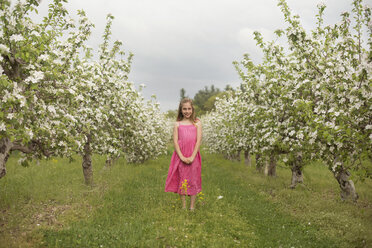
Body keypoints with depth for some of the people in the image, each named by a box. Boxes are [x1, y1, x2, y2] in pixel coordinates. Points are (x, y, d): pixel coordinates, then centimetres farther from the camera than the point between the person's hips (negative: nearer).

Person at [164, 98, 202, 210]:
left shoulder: (197, 123, 5)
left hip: (193, 156, 0)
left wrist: (192, 157, -11)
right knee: (182, 180, 6)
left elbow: (199, 141, -2)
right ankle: (183, 206, 17)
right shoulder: (177, 124, 7)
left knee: (193, 180, 5)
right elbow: (175, 142, 0)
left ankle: (192, 206, 16)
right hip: (180, 157, 0)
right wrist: (182, 157, -11)